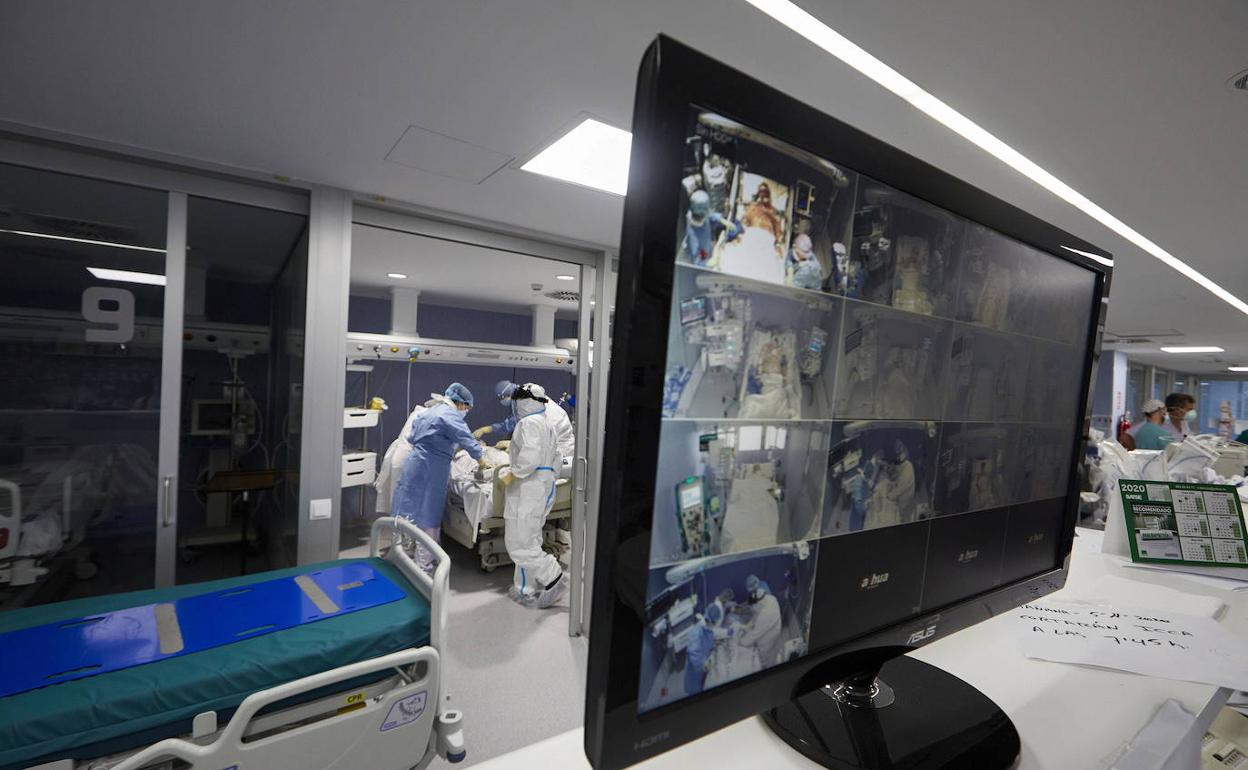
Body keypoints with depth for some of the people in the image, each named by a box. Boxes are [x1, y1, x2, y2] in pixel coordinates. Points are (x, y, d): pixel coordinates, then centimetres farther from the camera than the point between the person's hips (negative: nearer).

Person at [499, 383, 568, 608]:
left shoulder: (528, 423, -13)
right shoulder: (548, 426, 17)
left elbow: (530, 457, -27)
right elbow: (556, 460, 21)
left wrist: (512, 474, -16)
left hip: (527, 490, -10)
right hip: (544, 489, 10)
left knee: (519, 543, -4)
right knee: (529, 542, 15)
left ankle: (553, 579, -1)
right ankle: (526, 590, 22)